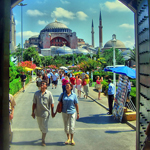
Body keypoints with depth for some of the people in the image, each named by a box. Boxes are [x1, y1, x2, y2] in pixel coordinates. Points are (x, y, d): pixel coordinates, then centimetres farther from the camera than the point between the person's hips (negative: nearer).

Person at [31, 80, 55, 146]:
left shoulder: (49, 93, -5)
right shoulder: (36, 93, 1)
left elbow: (52, 104, -1)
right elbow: (34, 103, 4)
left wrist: (52, 112, -2)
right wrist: (33, 112, 2)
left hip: (45, 112, -3)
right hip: (38, 112, 3)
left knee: (44, 127, 2)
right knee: (40, 126, 17)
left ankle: (43, 140, 15)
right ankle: (43, 135, 43)